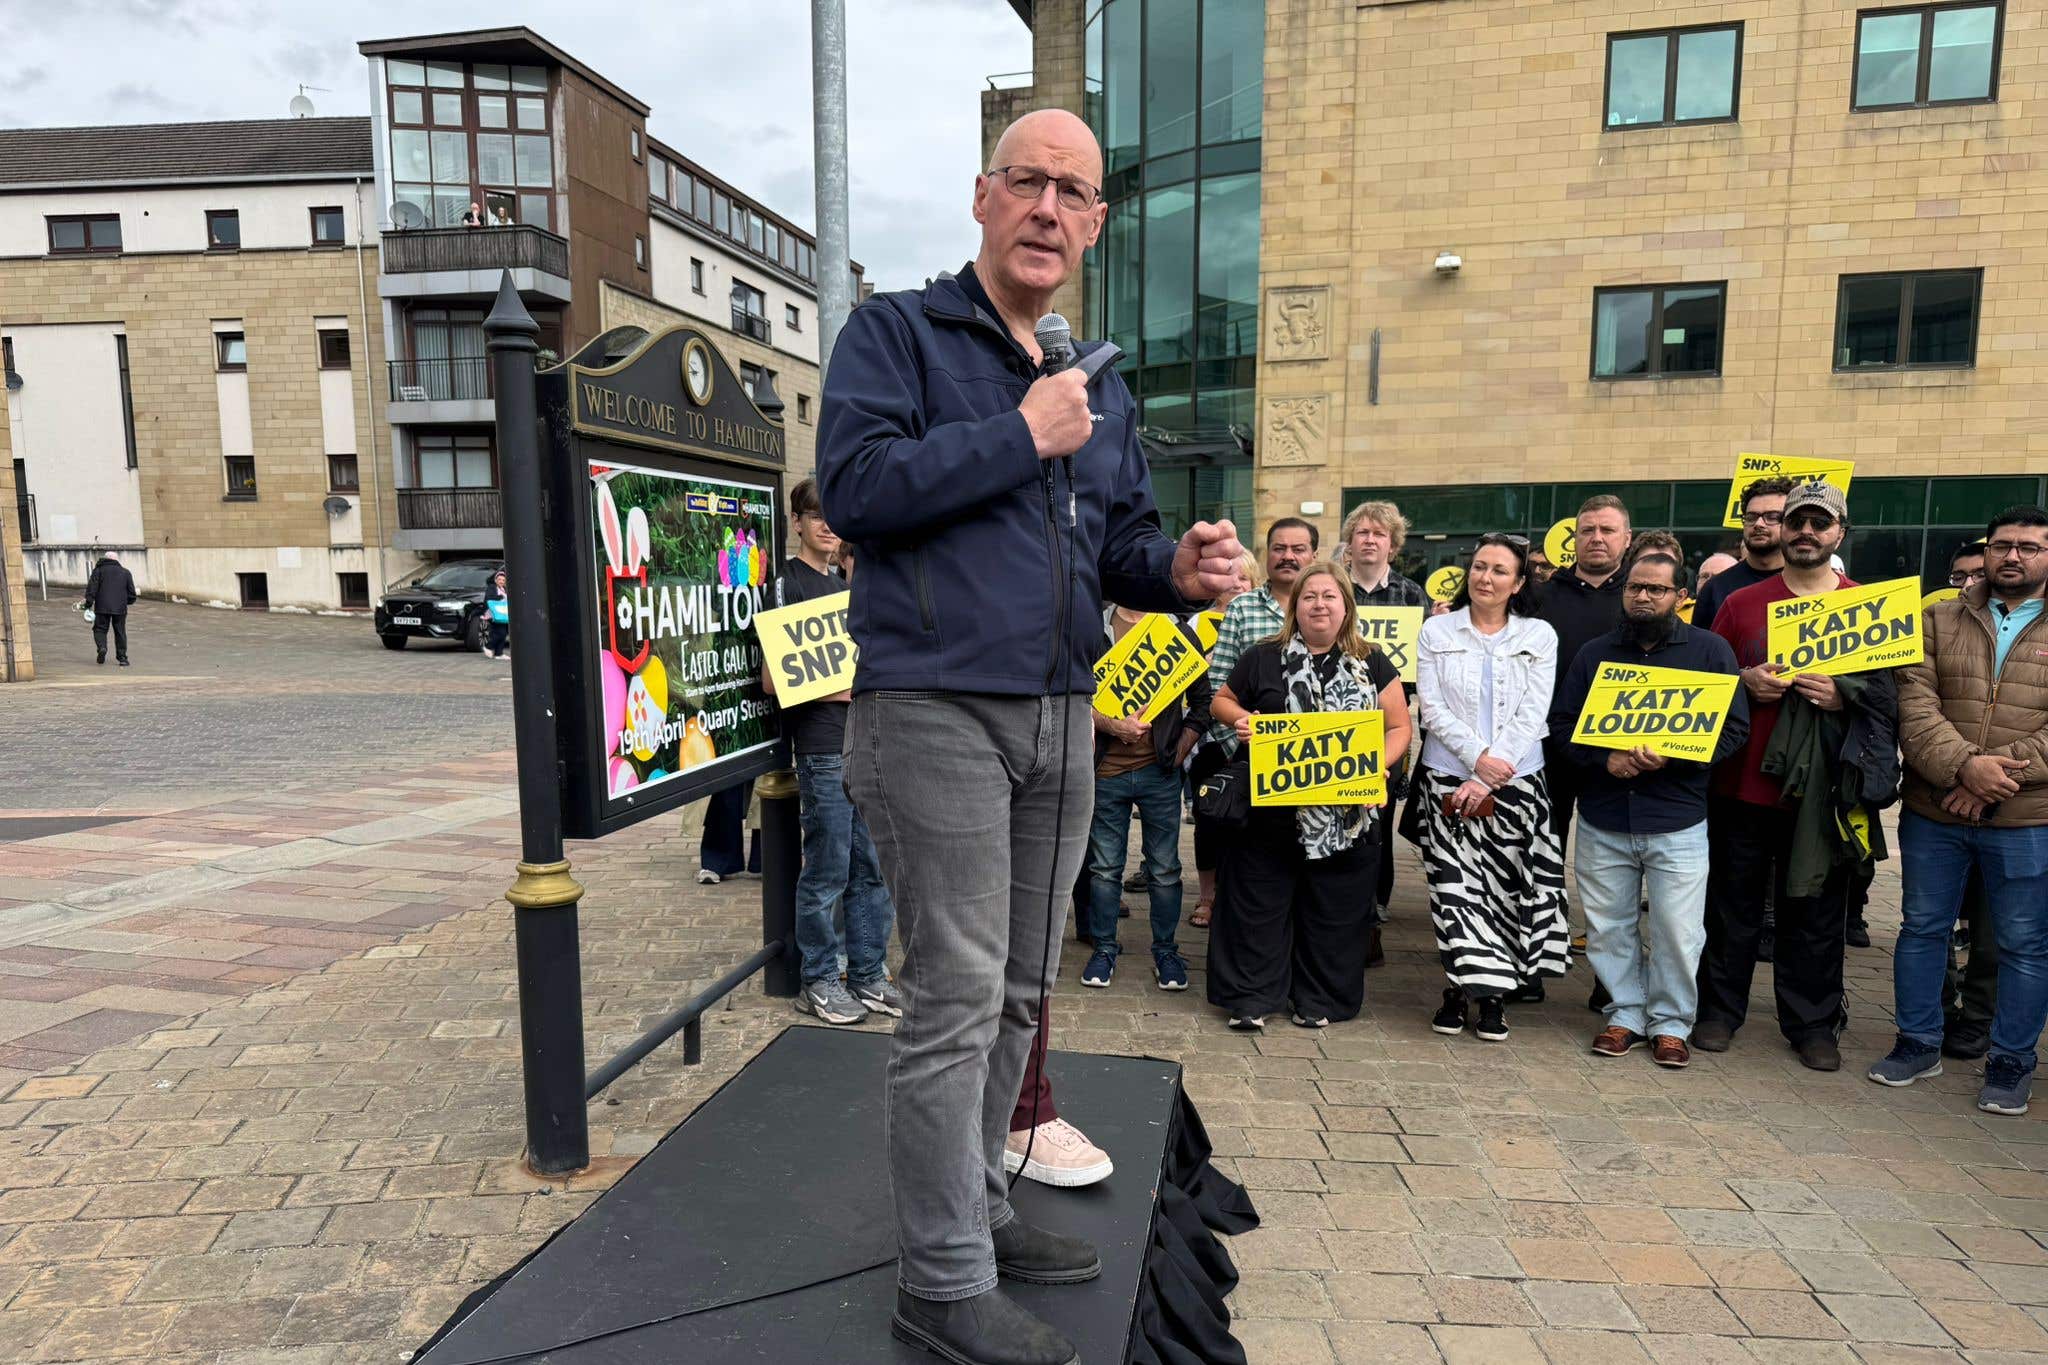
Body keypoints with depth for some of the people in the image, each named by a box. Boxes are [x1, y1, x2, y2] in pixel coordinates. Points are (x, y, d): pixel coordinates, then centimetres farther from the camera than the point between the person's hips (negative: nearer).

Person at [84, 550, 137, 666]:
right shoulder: (125, 572, 12)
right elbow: (132, 593, 12)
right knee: (120, 632, 8)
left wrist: (88, 603, -6)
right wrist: (128, 601, 30)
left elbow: (91, 588, -6)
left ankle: (101, 647, -18)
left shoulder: (99, 570, 5)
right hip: (120, 608, 2)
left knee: (100, 629, 9)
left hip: (102, 608, -2)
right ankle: (122, 657, 7)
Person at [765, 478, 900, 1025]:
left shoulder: (841, 585, 19)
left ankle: (868, 973, 20)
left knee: (873, 867, 10)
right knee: (828, 871, -1)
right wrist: (836, 690, -12)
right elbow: (774, 678, -10)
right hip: (824, 749, -7)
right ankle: (818, 980, 13)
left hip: (866, 743, 7)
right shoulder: (788, 582, -4)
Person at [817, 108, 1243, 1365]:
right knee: (959, 999, -5)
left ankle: (975, 1210, 33)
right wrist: (1022, 435, -12)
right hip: (936, 710, -7)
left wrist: (1179, 569, -5)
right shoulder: (898, 333, 0)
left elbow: (1122, 540, 18)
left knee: (1020, 992, 15)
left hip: (1060, 720, 7)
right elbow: (857, 483, -15)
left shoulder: (1102, 388, 19)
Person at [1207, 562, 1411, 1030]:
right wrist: (1240, 719, -8)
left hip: (1345, 813, 1)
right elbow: (1222, 701, 14)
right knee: (1259, 906, 4)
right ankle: (1251, 998, 14)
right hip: (1271, 811, 0)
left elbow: (1398, 727, 7)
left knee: (1334, 912, 8)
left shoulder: (1372, 664, 7)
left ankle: (1320, 1001, 22)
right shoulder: (1263, 657, 5)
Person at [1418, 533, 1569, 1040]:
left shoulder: (1539, 636, 4)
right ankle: (1461, 986, 9)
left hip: (1517, 782, 0)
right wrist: (1477, 757, -15)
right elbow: (1431, 707, -2)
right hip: (1450, 777, 0)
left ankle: (1493, 995, 12)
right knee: (1457, 884, -2)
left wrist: (1488, 780, -11)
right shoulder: (1437, 631, 4)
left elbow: (1532, 716, -3)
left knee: (1505, 883, 2)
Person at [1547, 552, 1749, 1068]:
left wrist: (1674, 756, -16)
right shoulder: (1595, 653, 9)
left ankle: (1671, 1022, 19)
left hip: (1678, 821, -2)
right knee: (1608, 927, 9)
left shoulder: (1711, 650, 3)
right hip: (1602, 819, 2)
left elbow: (1734, 727, -1)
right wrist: (1603, 758, -11)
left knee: (1677, 931, 1)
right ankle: (1625, 1014, 25)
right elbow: (1562, 722, 7)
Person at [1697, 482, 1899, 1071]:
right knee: (1734, 904, 8)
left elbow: (1893, 691, 6)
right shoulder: (1741, 603, 7)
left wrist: (1845, 695, -13)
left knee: (1816, 910, 7)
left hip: (1823, 790, 0)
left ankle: (1812, 1024, 21)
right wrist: (1745, 683, -10)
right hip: (1742, 781, 0)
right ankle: (1719, 1010, 20)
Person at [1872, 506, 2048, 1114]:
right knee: (1922, 928, 11)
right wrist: (1963, 766, -19)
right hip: (1933, 813, 2)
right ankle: (1918, 1043, 26)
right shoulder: (1940, 620, 6)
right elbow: (1915, 705, -5)